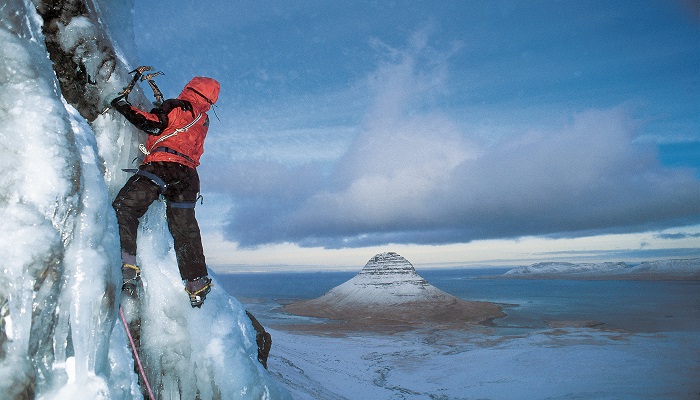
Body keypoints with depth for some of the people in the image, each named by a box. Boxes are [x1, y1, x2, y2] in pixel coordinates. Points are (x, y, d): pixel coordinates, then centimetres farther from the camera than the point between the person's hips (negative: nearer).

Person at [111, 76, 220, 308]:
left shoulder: (177, 106, 7)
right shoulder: (203, 121, 26)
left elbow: (153, 125, -7)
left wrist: (124, 107, 4)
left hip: (162, 166, -6)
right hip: (188, 175, 6)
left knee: (124, 208, -4)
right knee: (185, 231, 11)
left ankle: (127, 267, -21)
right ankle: (197, 287, 16)